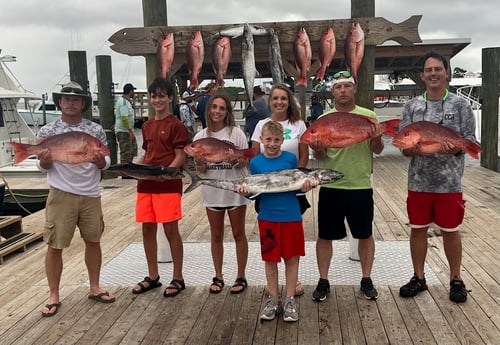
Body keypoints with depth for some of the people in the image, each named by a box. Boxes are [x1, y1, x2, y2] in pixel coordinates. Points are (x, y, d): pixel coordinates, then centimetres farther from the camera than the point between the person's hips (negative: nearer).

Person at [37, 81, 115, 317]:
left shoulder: (95, 130, 2)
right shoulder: (47, 131, -2)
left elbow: (106, 162, 6)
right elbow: (43, 167, 3)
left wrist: (101, 162, -17)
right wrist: (44, 162, -20)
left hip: (90, 195, 2)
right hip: (61, 195, -2)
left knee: (93, 241, 11)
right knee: (55, 246, 3)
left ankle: (94, 288, 28)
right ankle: (54, 296, 18)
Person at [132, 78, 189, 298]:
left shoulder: (176, 125, -5)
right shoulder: (147, 126, 15)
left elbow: (181, 157, -9)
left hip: (168, 185, -7)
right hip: (145, 185, 7)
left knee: (171, 230, -1)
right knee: (147, 229, 11)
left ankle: (178, 279, 13)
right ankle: (153, 276, 25)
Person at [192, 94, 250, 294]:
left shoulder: (236, 133, -6)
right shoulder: (201, 137, 1)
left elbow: (245, 163, -5)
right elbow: (200, 170, 2)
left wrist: (236, 159, -26)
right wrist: (200, 163, -20)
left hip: (235, 190, -2)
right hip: (212, 191, 3)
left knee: (238, 234, 8)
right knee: (216, 236, 13)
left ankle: (241, 277, 21)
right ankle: (218, 277, 27)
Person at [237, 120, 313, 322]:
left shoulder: (290, 159, -1)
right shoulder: (256, 162, 0)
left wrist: (304, 188, -16)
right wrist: (246, 192, -17)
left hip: (291, 216, 0)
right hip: (267, 217, 1)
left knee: (292, 258, 7)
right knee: (270, 259, 10)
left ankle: (289, 300, 21)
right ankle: (273, 300, 25)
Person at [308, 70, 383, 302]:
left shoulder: (368, 116, 3)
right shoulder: (323, 119, 3)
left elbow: (377, 150, 3)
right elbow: (319, 156, 5)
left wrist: (377, 140, -19)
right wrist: (318, 151, -19)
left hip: (361, 186, 0)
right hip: (330, 186, 0)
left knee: (365, 234, 11)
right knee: (325, 235, 6)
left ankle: (366, 280, 27)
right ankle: (323, 281, 19)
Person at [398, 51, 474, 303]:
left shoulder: (460, 105, -2)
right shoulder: (412, 106, 4)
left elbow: (470, 139, -3)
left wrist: (456, 148, -24)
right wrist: (409, 148, -19)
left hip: (449, 182, -2)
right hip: (418, 181, 2)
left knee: (450, 231, 10)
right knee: (418, 229, 11)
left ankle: (456, 279, 28)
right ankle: (418, 277, 28)